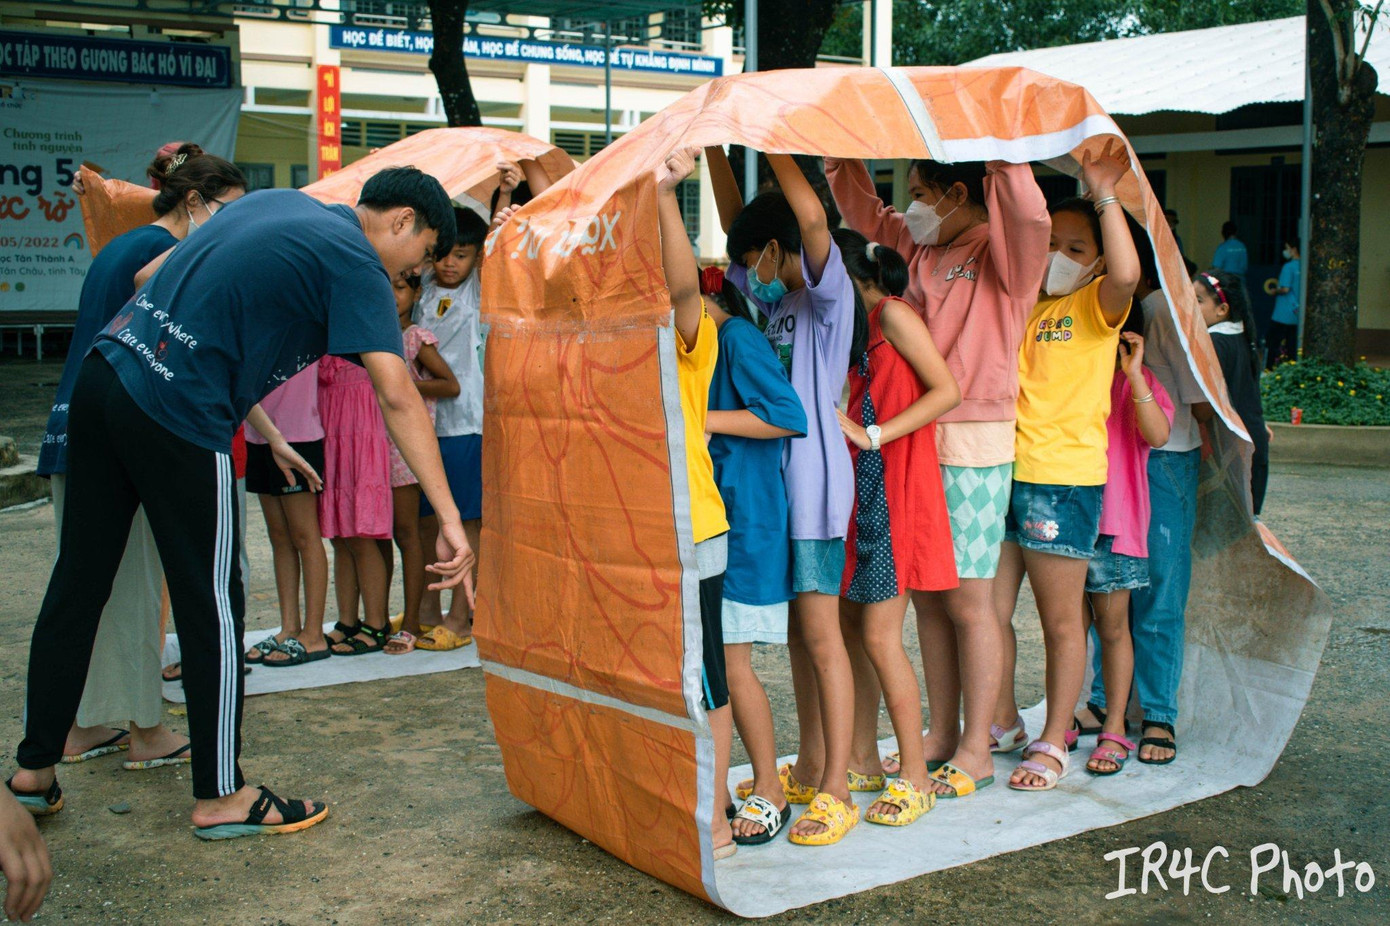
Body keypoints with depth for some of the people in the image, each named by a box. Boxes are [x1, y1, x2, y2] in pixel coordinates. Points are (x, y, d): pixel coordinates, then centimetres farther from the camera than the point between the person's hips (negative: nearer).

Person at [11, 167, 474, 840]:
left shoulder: (271, 202, 19)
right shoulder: (355, 262, -5)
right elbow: (396, 395, -17)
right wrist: (449, 520, -20)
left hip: (106, 373, 8)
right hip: (177, 415, -8)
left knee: (77, 584, 15)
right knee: (212, 607, 3)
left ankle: (35, 768, 27)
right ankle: (220, 797, 12)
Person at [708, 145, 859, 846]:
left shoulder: (828, 294, -7)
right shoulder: (777, 301, 15)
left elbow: (813, 219, -24)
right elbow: (735, 222, 20)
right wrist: (713, 147, 12)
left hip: (815, 483, -9)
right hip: (776, 481, 9)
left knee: (821, 633, -8)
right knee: (796, 631, 13)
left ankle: (836, 793, -5)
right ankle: (809, 769, 24)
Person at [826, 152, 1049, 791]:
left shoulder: (1001, 254, -7)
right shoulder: (922, 248, 14)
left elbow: (1029, 218, -29)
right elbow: (866, 216, 27)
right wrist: (840, 154, 17)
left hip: (974, 449, -7)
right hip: (915, 444, 7)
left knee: (968, 601, -1)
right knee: (927, 597, 11)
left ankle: (976, 749, 10)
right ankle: (942, 734, 23)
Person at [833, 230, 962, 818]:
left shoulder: (892, 314, -8)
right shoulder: (857, 325, 17)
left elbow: (947, 390, -16)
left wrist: (873, 434, -19)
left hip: (893, 492, -8)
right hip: (859, 490, 9)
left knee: (879, 637, -8)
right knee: (850, 628, 9)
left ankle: (915, 776, 0)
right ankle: (863, 759, 20)